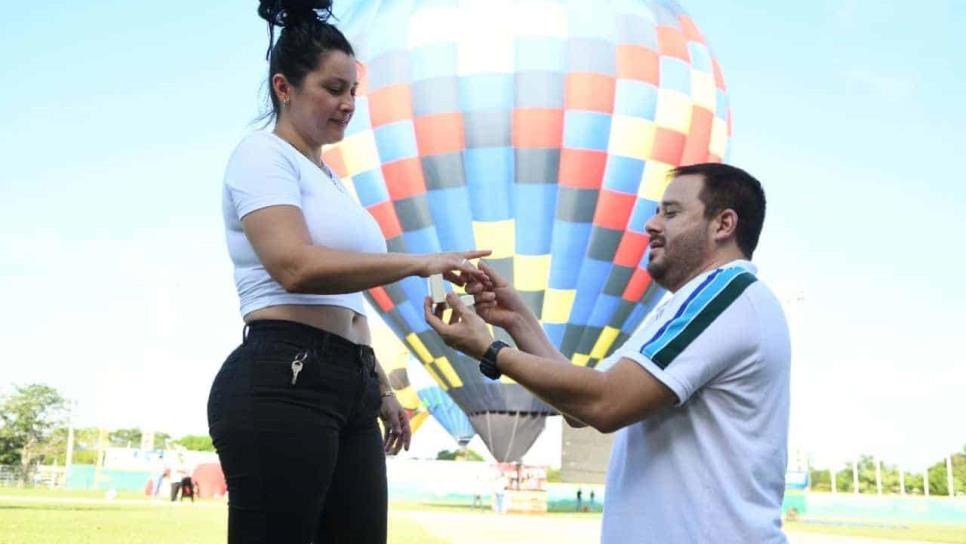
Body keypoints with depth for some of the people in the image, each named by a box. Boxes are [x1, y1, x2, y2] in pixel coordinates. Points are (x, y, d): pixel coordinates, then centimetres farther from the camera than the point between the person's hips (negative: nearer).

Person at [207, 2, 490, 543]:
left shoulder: (331, 180, 24)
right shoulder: (264, 155, -2)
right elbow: (296, 267, -19)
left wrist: (381, 389, 22)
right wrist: (421, 263, -19)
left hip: (348, 391, 9)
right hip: (281, 385, -9)